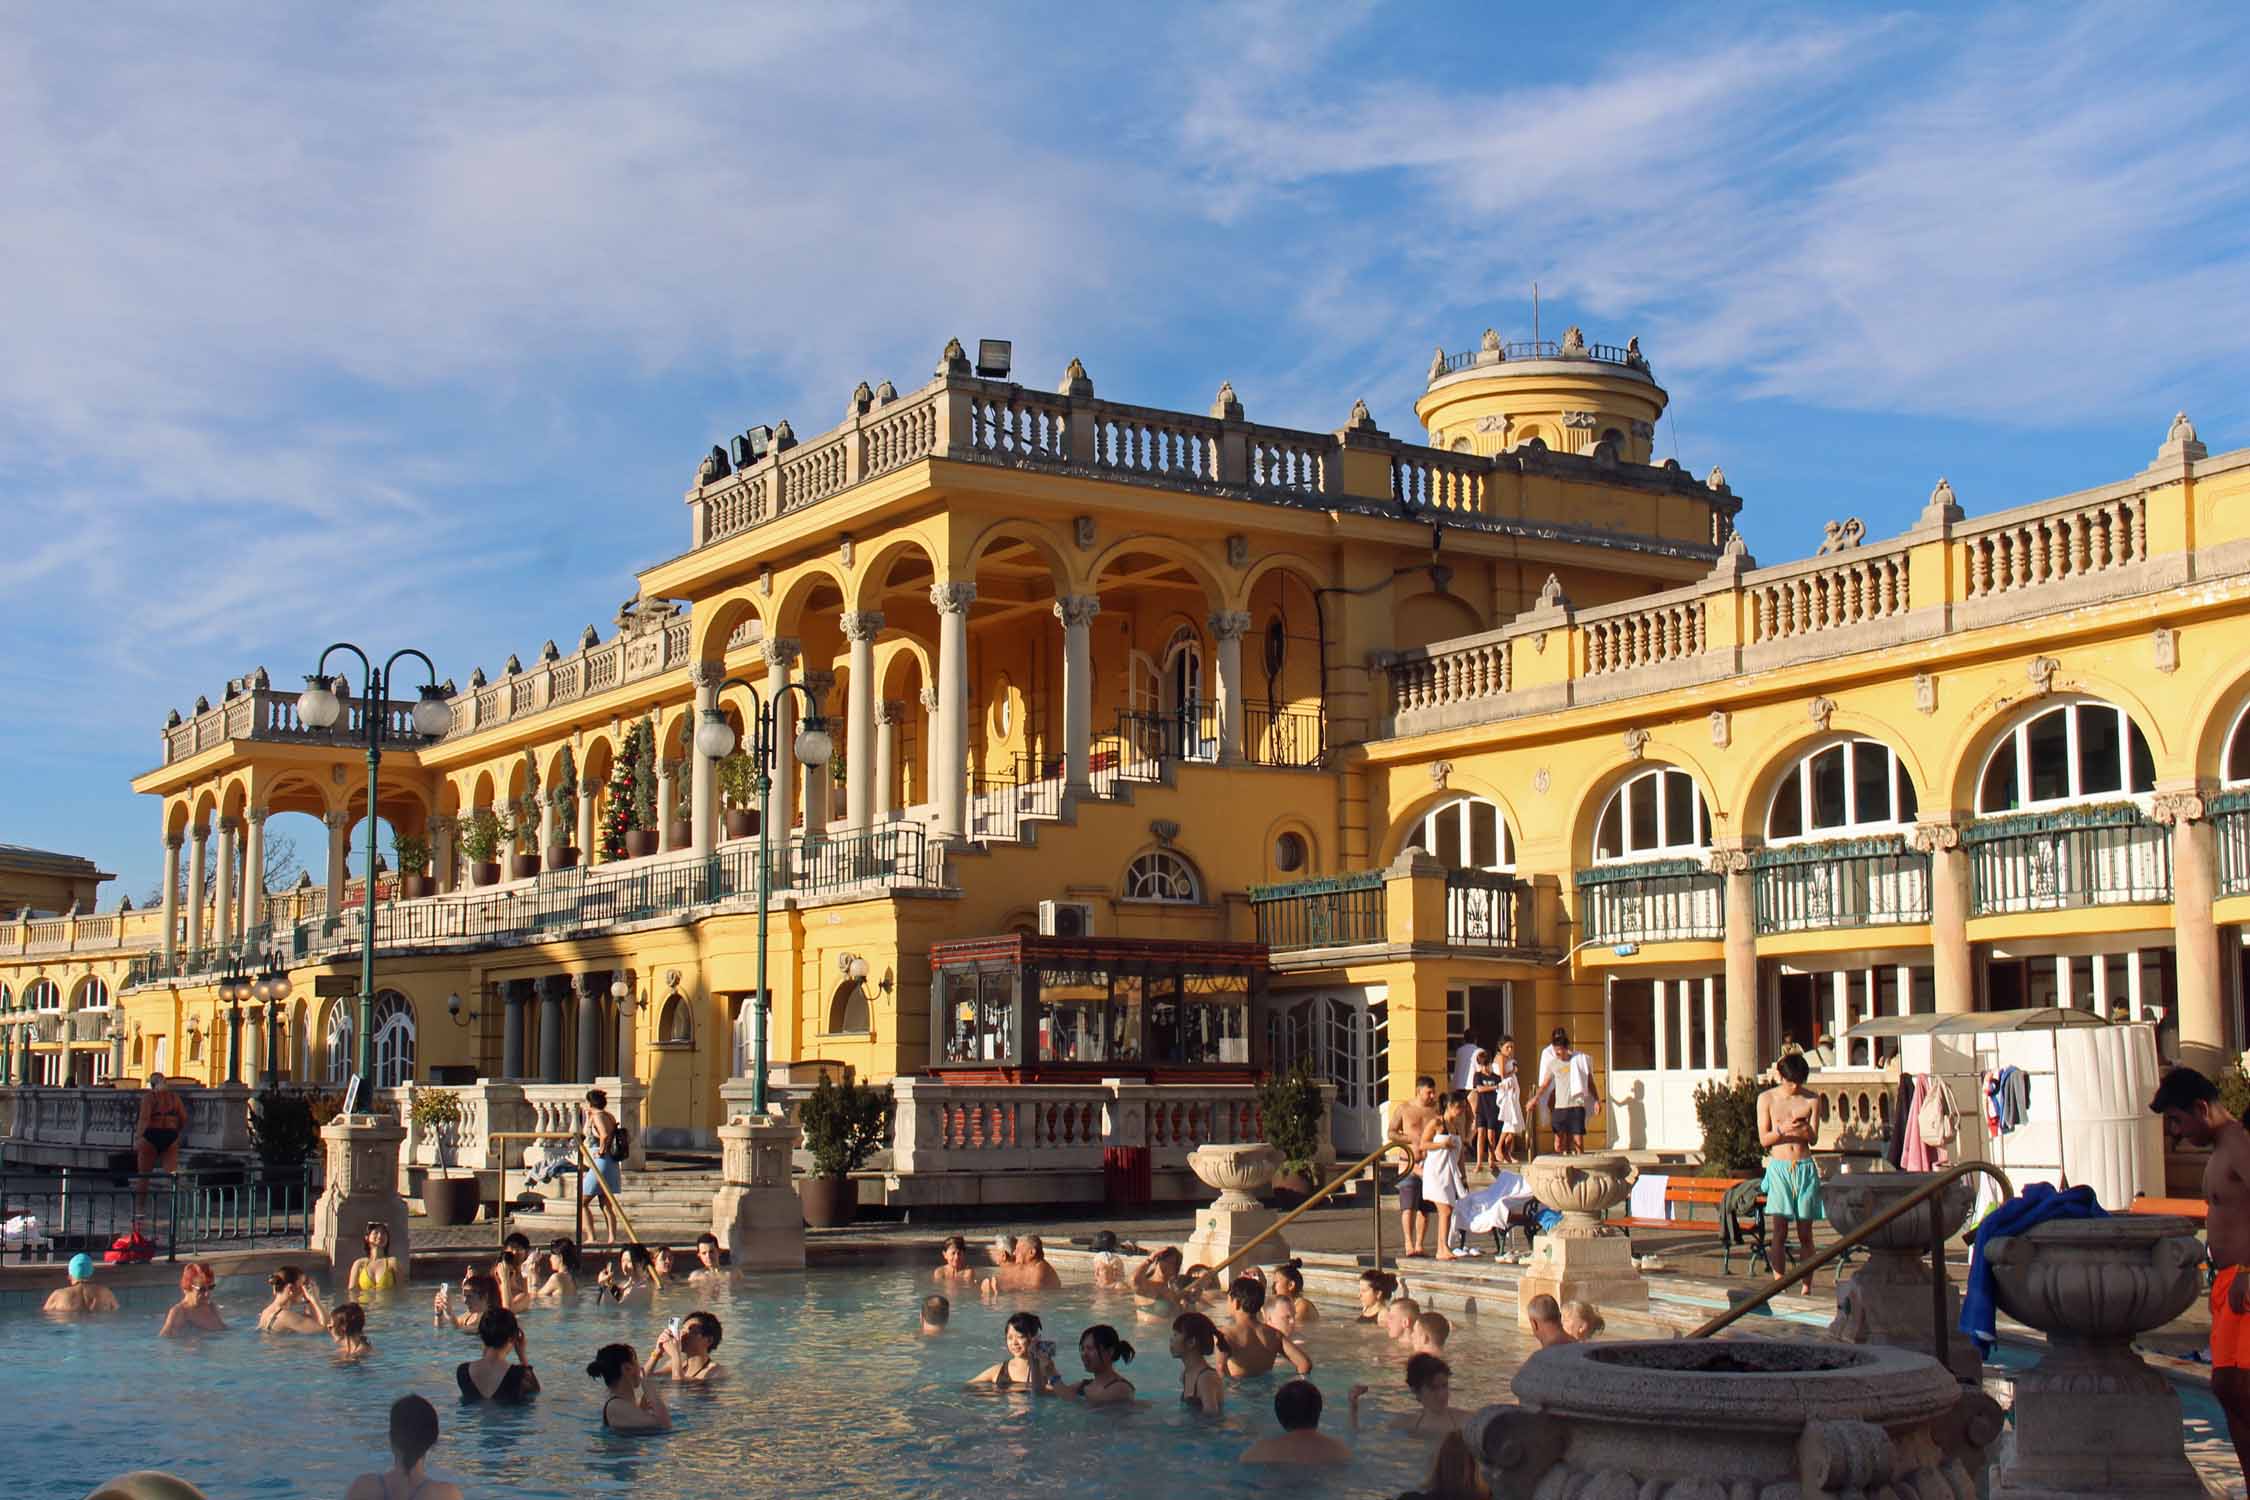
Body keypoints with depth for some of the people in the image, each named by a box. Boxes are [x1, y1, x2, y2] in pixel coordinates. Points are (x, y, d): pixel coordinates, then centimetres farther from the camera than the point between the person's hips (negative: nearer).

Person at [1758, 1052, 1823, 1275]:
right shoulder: (1767, 1098, 2)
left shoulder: (1812, 1100, 4)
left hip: (1804, 1168, 1)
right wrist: (1781, 1130, -20)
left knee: (1805, 1233, 2)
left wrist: (1805, 1129, -21)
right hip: (1778, 1167, -1)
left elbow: (1813, 1139, 2)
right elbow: (1763, 1139, -1)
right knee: (1778, 1232, -7)